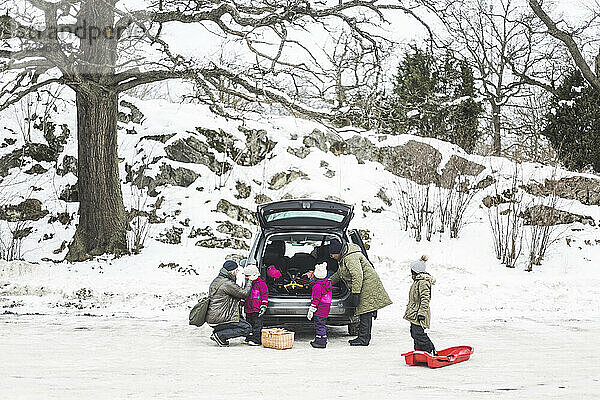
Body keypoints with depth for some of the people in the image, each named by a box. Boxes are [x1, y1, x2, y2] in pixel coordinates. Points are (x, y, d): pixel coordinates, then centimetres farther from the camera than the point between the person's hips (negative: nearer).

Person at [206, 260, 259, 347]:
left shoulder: (216, 280, 14)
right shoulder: (228, 284, -16)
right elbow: (244, 293, -8)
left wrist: (239, 301, 16)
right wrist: (250, 281, 4)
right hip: (219, 319, -10)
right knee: (247, 328, -7)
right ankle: (219, 335, -10)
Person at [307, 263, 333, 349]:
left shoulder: (317, 286, -17)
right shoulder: (328, 284, 9)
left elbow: (315, 299, -19)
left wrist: (311, 310, -15)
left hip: (319, 311, -9)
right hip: (326, 310, 9)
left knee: (319, 325, -4)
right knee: (323, 325, 16)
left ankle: (320, 342, -4)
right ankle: (322, 341, 23)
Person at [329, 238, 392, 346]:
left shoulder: (350, 258, -19)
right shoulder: (344, 257, 17)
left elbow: (358, 276, -26)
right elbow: (339, 274, 33)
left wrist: (355, 293, -26)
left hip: (367, 285, -11)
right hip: (364, 287, 11)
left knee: (365, 313, -9)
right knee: (364, 314, 11)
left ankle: (364, 338, -8)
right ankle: (363, 337, 14)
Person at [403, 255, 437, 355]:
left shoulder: (423, 282, -16)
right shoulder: (417, 281, 17)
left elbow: (425, 299, -22)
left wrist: (422, 313, -25)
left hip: (418, 314, -11)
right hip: (414, 314, 11)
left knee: (418, 333, -13)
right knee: (414, 333, 13)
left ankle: (431, 351, -7)